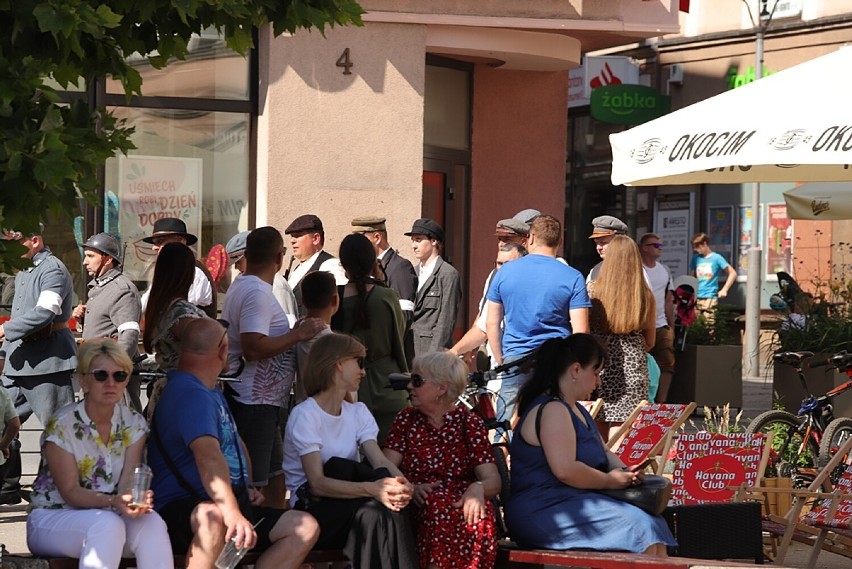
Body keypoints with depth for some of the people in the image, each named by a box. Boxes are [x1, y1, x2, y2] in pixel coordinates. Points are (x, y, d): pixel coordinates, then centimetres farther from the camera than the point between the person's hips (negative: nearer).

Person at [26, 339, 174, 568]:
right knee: (108, 524, -36)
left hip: (107, 517, 4)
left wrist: (135, 498, -34)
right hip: (51, 519, -4)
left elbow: (128, 481, -8)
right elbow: (70, 492, -16)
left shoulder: (134, 424, 2)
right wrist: (113, 502, -34)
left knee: (151, 523, -28)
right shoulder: (60, 426, -13)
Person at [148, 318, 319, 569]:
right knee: (213, 517, -44)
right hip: (181, 510, -10)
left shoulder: (212, 393, 21)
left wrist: (246, 489, 17)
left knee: (306, 528, -5)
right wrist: (232, 513, -46)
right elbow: (208, 455, -32)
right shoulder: (190, 394, -15)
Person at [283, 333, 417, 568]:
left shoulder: (358, 412, 12)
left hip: (349, 504, 6)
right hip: (312, 507, -5)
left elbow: (381, 461, -6)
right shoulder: (305, 414, -10)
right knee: (371, 511, -34)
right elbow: (317, 483, -23)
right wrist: (371, 489, -39)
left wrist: (401, 482, -30)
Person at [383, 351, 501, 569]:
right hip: (419, 509, 0)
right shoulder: (407, 419, 15)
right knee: (439, 508, -35)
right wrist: (410, 488, -19)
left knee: (477, 514, -35)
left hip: (461, 503, 0)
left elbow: (493, 481, 2)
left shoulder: (469, 422, 11)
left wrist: (478, 488, -23)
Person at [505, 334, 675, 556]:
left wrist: (624, 471, 8)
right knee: (638, 527, -20)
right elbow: (565, 470, -25)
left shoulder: (576, 410, 20)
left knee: (653, 523, -3)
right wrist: (608, 481, -13)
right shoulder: (551, 410, -15)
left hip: (574, 502, 11)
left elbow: (604, 452, 29)